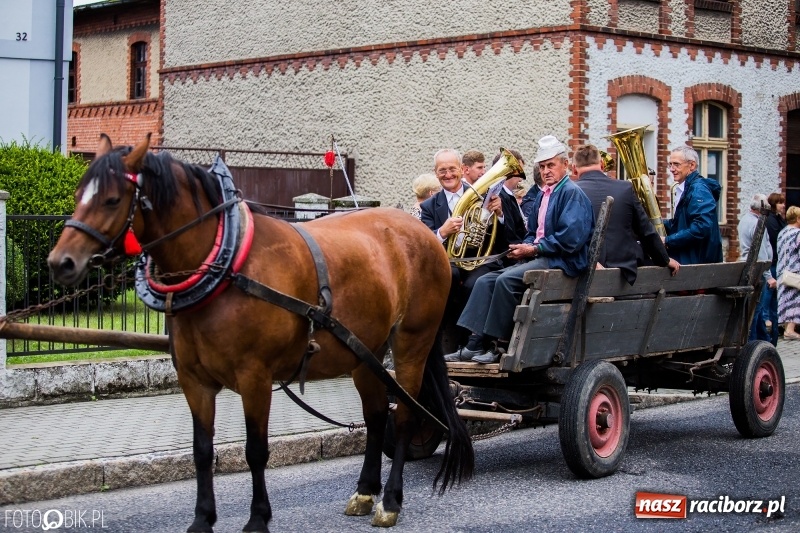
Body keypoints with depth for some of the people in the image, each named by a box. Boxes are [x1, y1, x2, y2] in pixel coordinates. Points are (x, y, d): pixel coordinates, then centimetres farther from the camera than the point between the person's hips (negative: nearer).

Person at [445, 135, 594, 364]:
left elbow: (570, 238, -19)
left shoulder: (572, 193, -8)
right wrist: (526, 247, 2)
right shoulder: (543, 196, 21)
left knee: (506, 280, -28)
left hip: (560, 260, -9)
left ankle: (501, 345, -19)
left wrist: (534, 249, -14)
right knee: (485, 281, -6)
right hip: (537, 257, 10)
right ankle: (475, 344, -14)